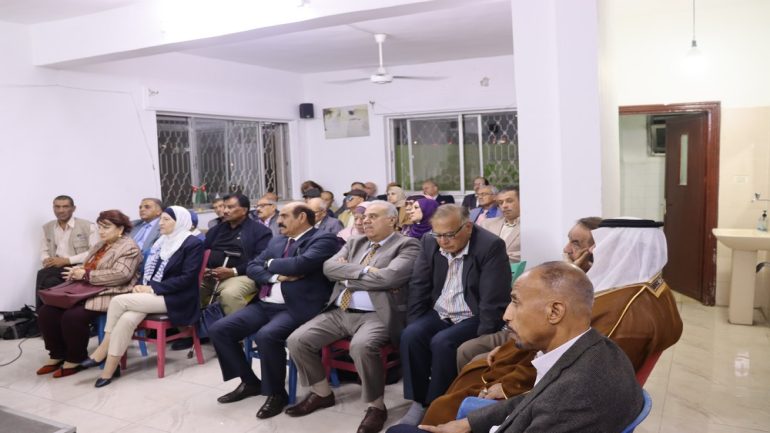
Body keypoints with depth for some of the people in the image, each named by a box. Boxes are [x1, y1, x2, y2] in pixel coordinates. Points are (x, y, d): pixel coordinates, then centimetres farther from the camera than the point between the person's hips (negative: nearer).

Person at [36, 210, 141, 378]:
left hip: (108, 294, -9)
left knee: (72, 316, -29)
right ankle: (57, 355, 6)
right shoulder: (99, 245, 22)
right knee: (46, 311, -7)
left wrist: (86, 274, -18)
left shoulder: (129, 248, -8)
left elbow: (121, 275, -21)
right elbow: (87, 266, 23)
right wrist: (77, 271, -3)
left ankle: (75, 359, -7)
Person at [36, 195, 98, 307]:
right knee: (49, 281, -30)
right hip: (56, 268, 4)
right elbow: (44, 251, 20)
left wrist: (67, 260, -14)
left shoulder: (88, 226, 0)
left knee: (43, 275, -27)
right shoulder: (47, 227, 18)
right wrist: (46, 260, -6)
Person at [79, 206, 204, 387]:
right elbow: (150, 269, 17)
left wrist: (153, 289, -19)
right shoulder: (162, 242, 16)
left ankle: (103, 350, -4)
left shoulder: (193, 244, -8)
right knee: (126, 319, -23)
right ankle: (111, 366, -17)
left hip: (176, 299, -7)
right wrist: (142, 285, -5)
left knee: (119, 301, -19)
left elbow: (186, 278, -16)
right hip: (154, 295, 7)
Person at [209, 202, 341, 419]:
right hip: (264, 305, 8)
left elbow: (300, 264, -21)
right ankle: (250, 382, 14)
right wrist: (276, 276, -8)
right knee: (219, 330, -3)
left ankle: (276, 393, -8)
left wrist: (271, 264, -2)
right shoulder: (277, 241, 20)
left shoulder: (323, 239, -5)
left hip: (295, 308, -8)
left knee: (266, 336, -33)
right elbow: (253, 267, 12)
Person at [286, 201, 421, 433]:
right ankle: (322, 393, 16)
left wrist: (348, 276, -5)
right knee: (297, 340, -7)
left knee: (361, 346, -36)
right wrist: (363, 270, -10)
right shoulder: (355, 243, 19)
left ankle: (376, 406, -11)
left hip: (375, 315, -7)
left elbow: (389, 277, -19)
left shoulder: (406, 245, -2)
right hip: (339, 312, 7)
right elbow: (329, 267, 4)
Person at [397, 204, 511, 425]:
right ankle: (418, 401, -8)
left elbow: (493, 300, -20)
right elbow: (419, 286, 4)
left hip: (472, 317, -5)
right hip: (440, 314, 5)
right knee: (410, 335, -21)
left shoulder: (491, 246, -19)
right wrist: (413, 325, -4)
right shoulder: (430, 242, -1)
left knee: (442, 342, -29)